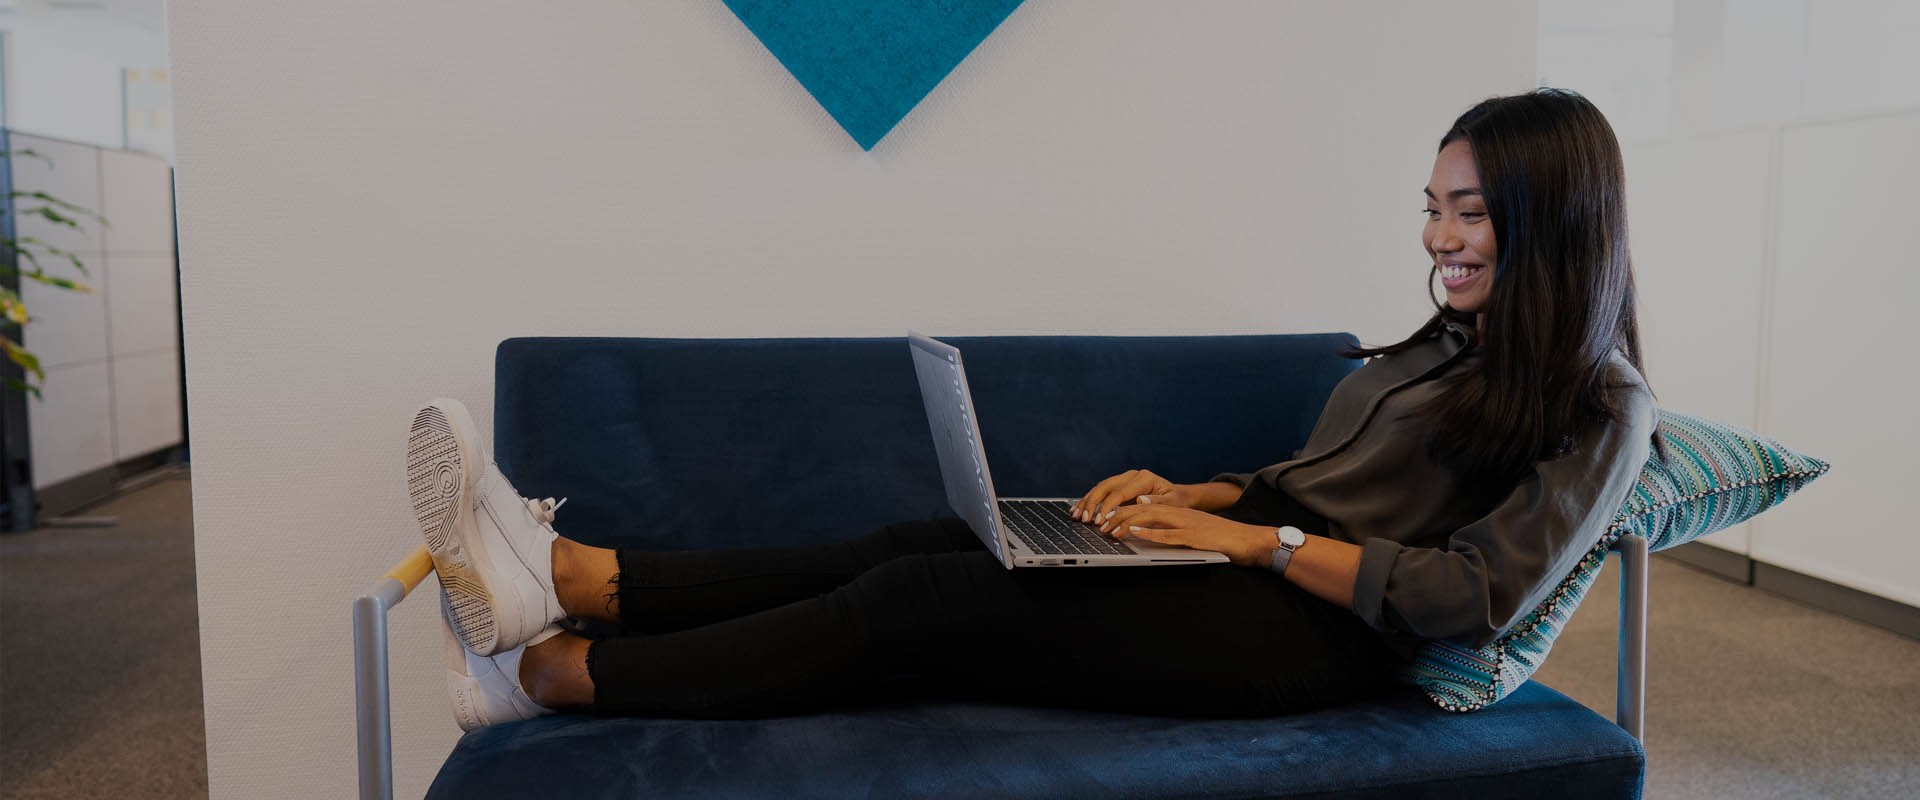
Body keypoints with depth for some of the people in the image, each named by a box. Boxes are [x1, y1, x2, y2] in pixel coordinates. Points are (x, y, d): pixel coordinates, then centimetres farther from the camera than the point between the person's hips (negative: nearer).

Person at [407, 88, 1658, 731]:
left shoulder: (1600, 405, -1)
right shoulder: (1444, 349, 23)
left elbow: (1475, 594, -13)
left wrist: (1245, 536, -16)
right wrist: (1189, 491, 3)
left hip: (1312, 634, -7)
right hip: (1246, 573, 7)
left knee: (925, 597, -20)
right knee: (917, 547, -13)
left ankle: (553, 672, -15)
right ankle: (569, 576, -17)